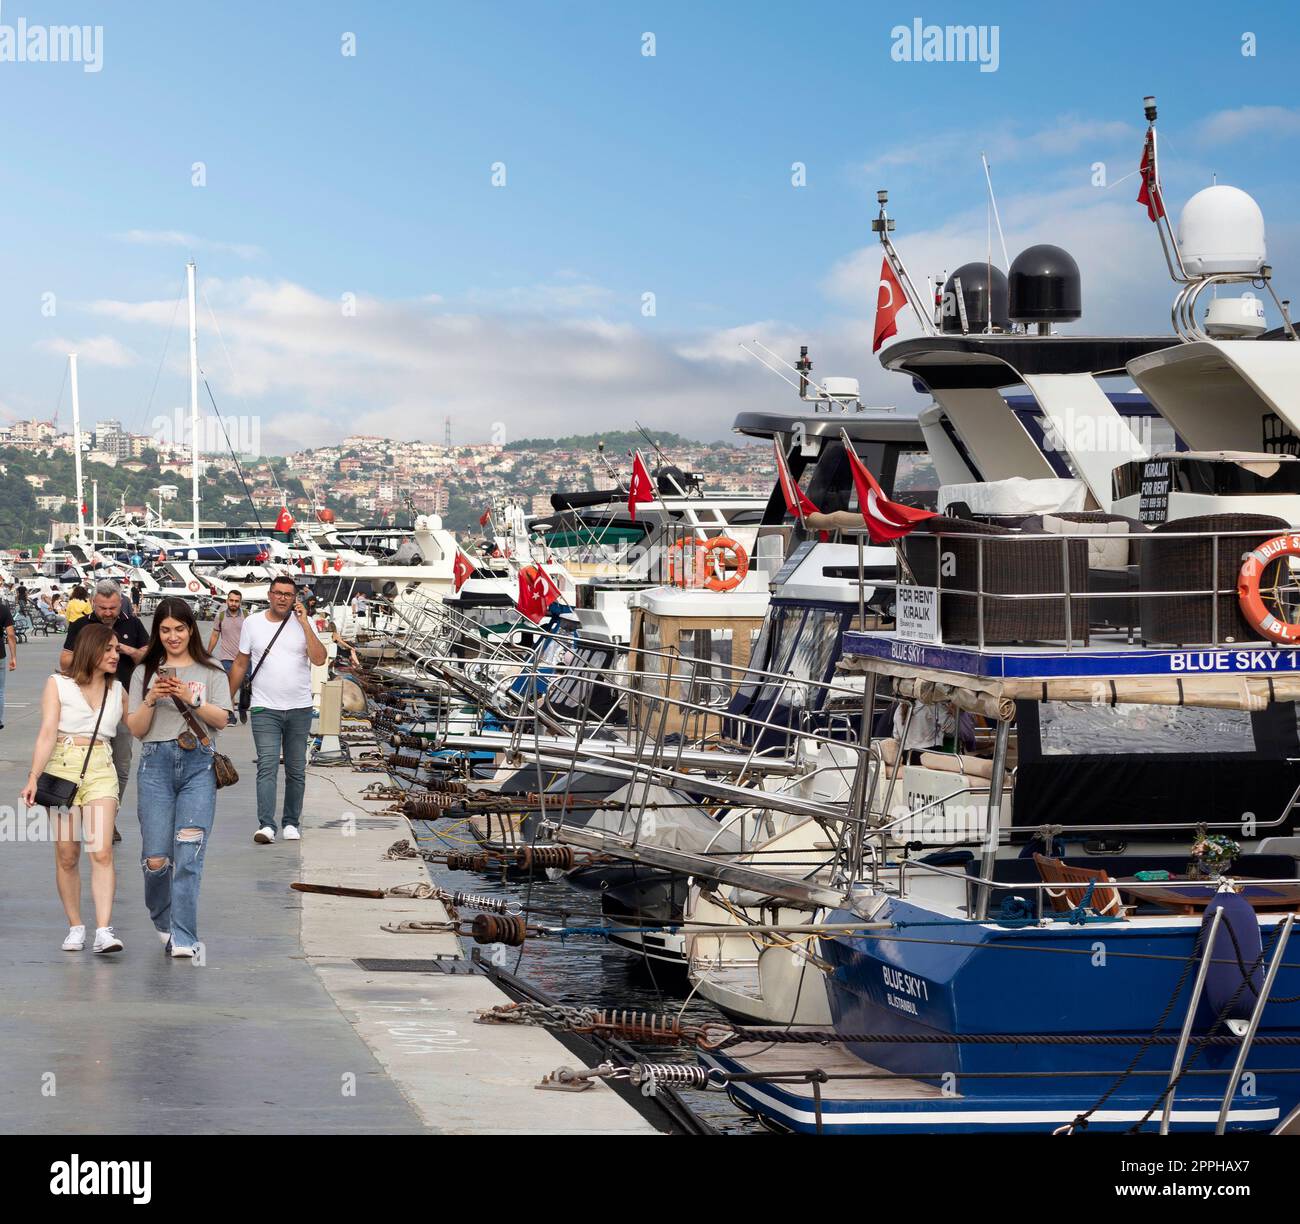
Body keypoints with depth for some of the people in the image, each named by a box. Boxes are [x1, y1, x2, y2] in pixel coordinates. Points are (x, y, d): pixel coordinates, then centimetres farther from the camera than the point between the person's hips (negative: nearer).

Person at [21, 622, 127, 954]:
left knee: (102, 852, -13)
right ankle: (75, 927, 14)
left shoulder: (117, 691, 14)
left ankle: (104, 930, -19)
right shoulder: (59, 684, 2)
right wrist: (34, 777, -15)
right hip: (62, 768, -2)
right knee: (67, 855, 2)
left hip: (101, 770, 2)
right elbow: (47, 733, -6)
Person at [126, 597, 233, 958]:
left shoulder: (211, 671, 9)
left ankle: (183, 938, -9)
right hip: (156, 764, 1)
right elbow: (136, 728, 8)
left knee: (188, 855, -11)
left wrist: (191, 699, -12)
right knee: (156, 858, -3)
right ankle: (162, 920, 24)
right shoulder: (145, 672, 12)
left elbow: (222, 719, 2)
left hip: (199, 765, -1)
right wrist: (151, 700, -9)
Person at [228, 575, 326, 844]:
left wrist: (305, 623, -15)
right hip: (265, 709, -1)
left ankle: (291, 824, 17)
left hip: (299, 709, 1)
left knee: (296, 770, 8)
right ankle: (266, 826, -20)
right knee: (267, 766, -13)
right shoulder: (252, 623, 3)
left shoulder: (303, 624, 1)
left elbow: (319, 659, -13)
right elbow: (241, 664, 11)